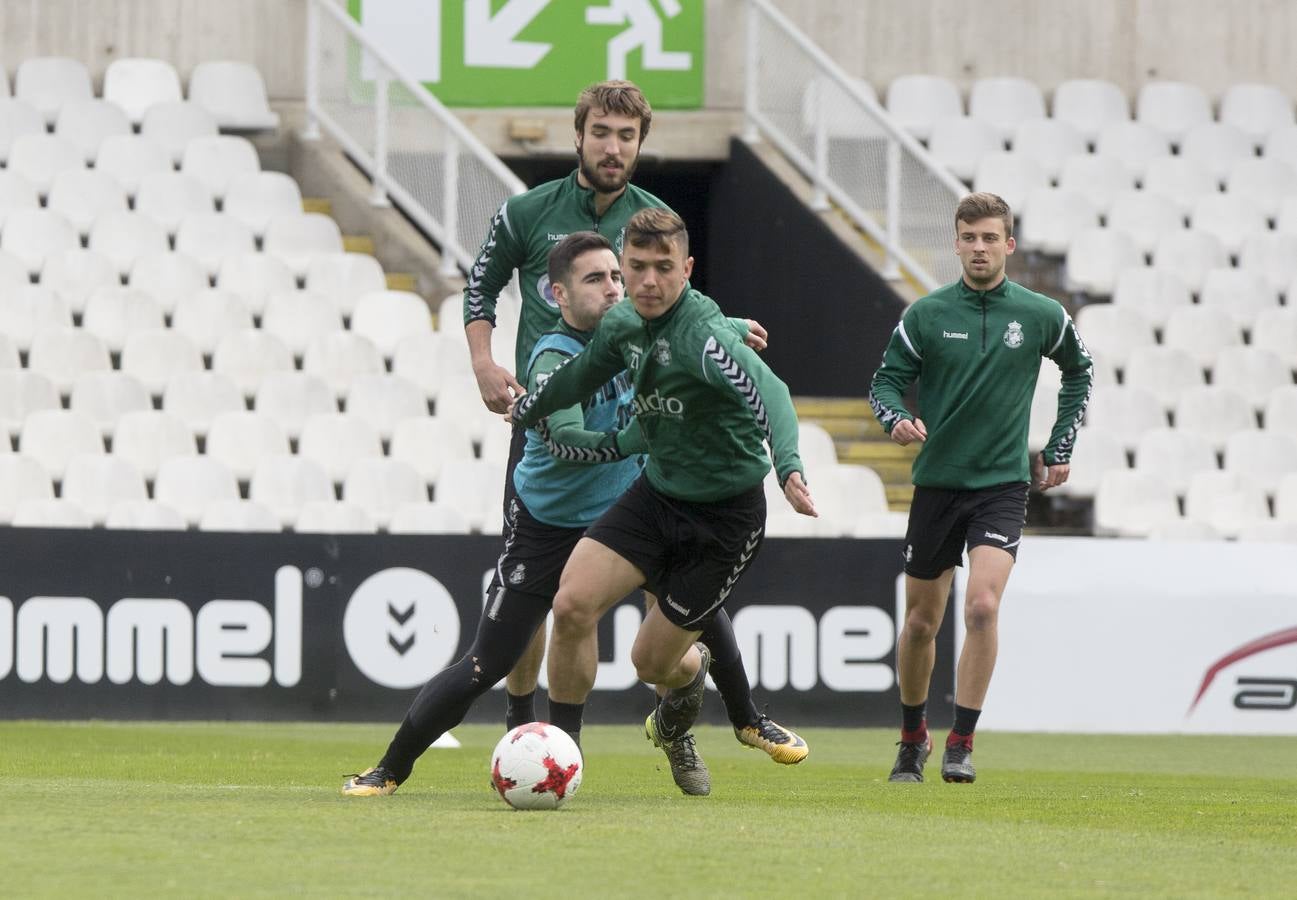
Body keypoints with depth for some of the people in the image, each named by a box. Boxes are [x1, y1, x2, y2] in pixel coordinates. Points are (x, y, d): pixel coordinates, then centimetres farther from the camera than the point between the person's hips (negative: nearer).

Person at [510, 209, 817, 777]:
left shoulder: (703, 333, -27)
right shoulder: (623, 324, -3)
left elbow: (767, 393, -43)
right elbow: (582, 374, 19)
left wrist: (788, 465, -61)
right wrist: (528, 410, 36)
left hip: (725, 516, -6)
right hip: (656, 491, 6)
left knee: (652, 660, 3)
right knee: (572, 603, -14)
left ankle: (691, 671, 43)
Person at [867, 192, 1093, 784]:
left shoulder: (1040, 316, 0)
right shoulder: (927, 315, -3)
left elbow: (1078, 371, 18)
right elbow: (885, 381, 1)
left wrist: (1059, 448, 14)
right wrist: (896, 420, -21)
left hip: (1003, 485, -1)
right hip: (937, 484, 1)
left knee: (982, 606, -21)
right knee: (921, 622, 8)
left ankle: (962, 744, -13)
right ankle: (912, 738, 29)